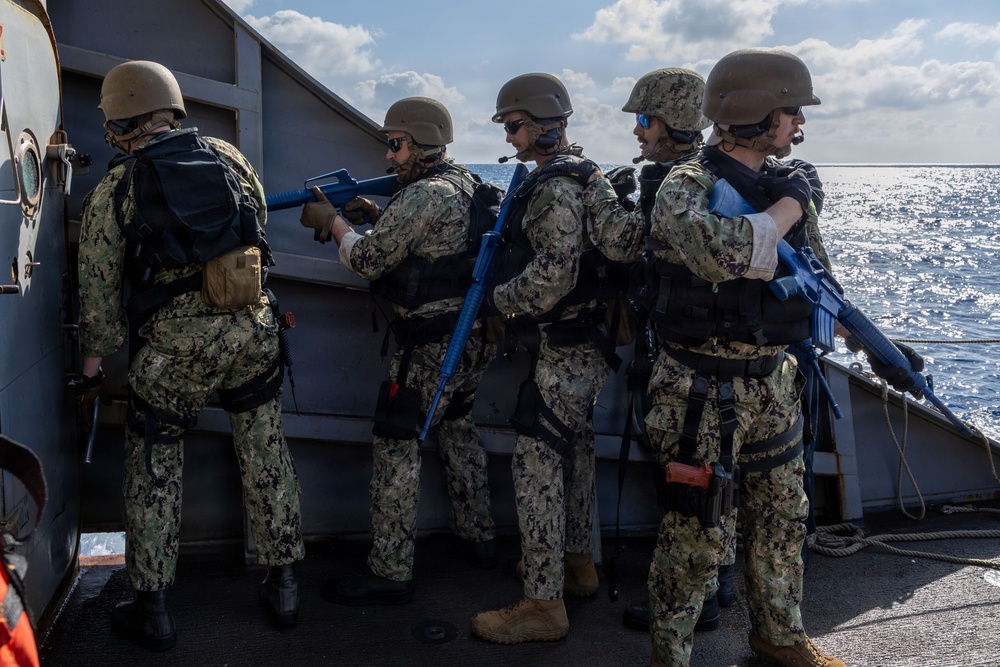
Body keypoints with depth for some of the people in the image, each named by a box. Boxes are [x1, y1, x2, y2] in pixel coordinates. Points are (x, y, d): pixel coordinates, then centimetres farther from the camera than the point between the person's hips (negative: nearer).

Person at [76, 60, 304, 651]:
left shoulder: (114, 191, -2)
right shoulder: (230, 157, 7)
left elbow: (99, 290, 1)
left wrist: (94, 363, 13)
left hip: (175, 346, -3)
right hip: (254, 331, 3)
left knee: (154, 466, 13)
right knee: (266, 454, 14)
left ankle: (152, 608, 20)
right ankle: (284, 585, 24)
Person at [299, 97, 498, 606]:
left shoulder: (425, 195, -17)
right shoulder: (467, 184, 12)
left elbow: (368, 261, -14)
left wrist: (333, 222, 2)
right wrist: (377, 217, 10)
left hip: (434, 343, -10)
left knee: (396, 444, -3)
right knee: (455, 424, 25)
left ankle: (389, 573, 1)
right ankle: (478, 539, 35)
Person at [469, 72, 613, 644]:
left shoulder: (556, 186, -19)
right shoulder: (581, 175, 14)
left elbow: (552, 276, -27)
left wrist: (498, 298, -12)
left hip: (563, 352, -11)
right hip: (586, 345, 11)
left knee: (536, 465, -7)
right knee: (574, 452, 19)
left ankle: (544, 605, -2)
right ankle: (578, 564, 34)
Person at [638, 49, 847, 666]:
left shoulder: (791, 185, 8)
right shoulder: (687, 187, -14)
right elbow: (717, 250, -35)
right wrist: (781, 213, -20)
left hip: (774, 384, 7)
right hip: (705, 392, -7)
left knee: (782, 520, 19)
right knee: (699, 533, 2)